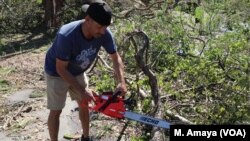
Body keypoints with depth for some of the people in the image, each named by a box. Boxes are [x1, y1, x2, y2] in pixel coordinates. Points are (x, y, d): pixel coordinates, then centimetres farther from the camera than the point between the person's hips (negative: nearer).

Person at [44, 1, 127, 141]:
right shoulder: (67, 36, -40)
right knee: (56, 111, 1)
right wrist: (82, 91, -27)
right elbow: (61, 69, -29)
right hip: (57, 74, -5)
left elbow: (116, 57, -12)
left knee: (84, 105, 14)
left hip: (78, 72, 5)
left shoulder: (104, 33, -26)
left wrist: (121, 82, -26)